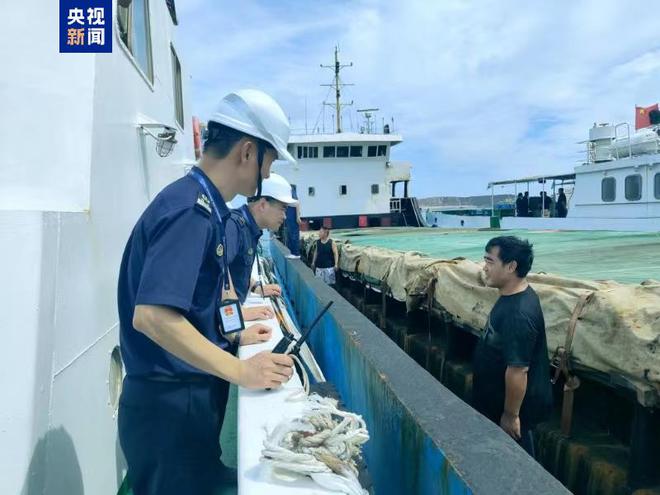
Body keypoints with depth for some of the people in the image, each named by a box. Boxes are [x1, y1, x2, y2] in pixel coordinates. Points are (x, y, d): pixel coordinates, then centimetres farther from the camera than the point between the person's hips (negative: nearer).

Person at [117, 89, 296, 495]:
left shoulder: (203, 206, 9)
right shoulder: (191, 210, -20)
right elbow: (151, 316, -30)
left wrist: (234, 336, 13)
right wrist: (240, 370, -25)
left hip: (190, 396, 9)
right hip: (171, 403, -9)